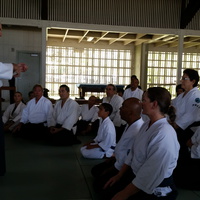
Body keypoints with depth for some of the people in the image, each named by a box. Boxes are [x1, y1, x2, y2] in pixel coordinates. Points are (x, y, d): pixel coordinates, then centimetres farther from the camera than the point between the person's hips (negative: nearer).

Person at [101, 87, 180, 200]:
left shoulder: (164, 135, -28)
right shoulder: (146, 125, 2)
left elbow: (151, 175, -26)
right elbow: (133, 153, 10)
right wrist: (119, 175, 9)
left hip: (155, 189, -7)